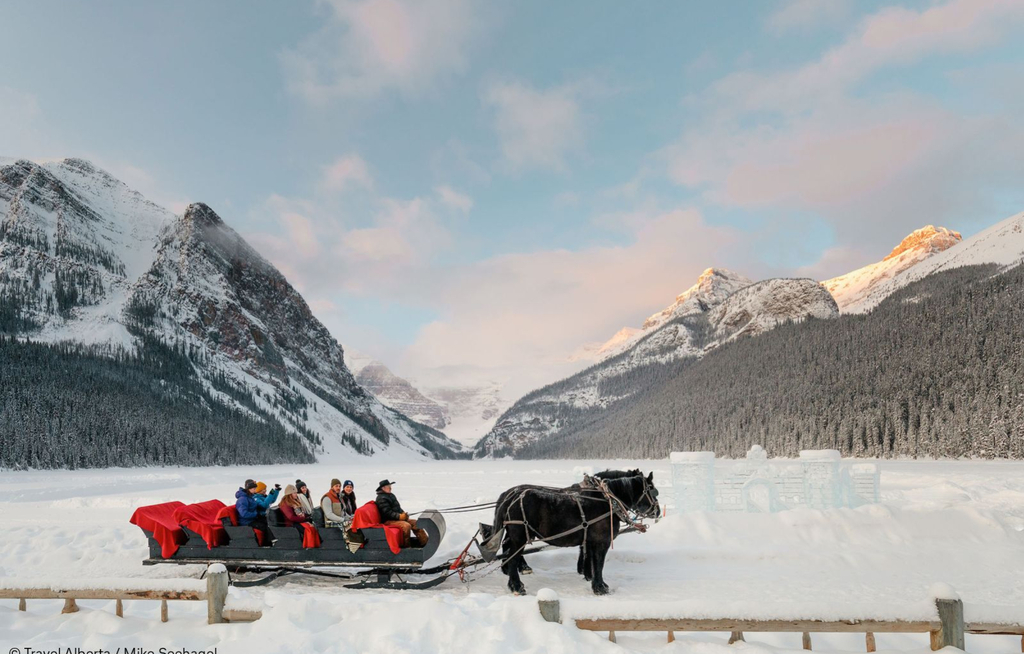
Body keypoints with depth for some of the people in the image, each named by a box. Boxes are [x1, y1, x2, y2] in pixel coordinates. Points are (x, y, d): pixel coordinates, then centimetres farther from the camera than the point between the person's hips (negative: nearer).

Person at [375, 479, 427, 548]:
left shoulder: (391, 495, 19)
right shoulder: (382, 499, -14)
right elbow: (387, 513, -22)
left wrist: (403, 513, 5)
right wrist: (399, 516, -28)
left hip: (398, 518, 11)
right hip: (388, 521, -11)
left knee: (415, 523, 0)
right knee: (406, 525, -31)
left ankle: (425, 541, -3)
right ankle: (406, 545, -18)